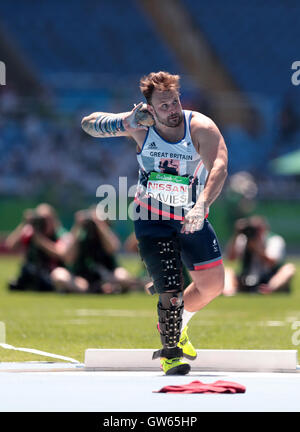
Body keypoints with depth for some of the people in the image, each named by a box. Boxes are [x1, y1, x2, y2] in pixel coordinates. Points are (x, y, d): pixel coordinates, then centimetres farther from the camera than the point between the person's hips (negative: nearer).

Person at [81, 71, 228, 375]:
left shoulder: (201, 128, -20)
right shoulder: (140, 126, -14)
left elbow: (218, 168, -35)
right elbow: (88, 123, -4)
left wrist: (202, 205, -51)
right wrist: (125, 124, -23)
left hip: (192, 218, 2)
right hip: (152, 220, -2)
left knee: (213, 284, 5)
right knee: (171, 289, -14)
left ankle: (176, 325, 34)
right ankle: (170, 352, 8)